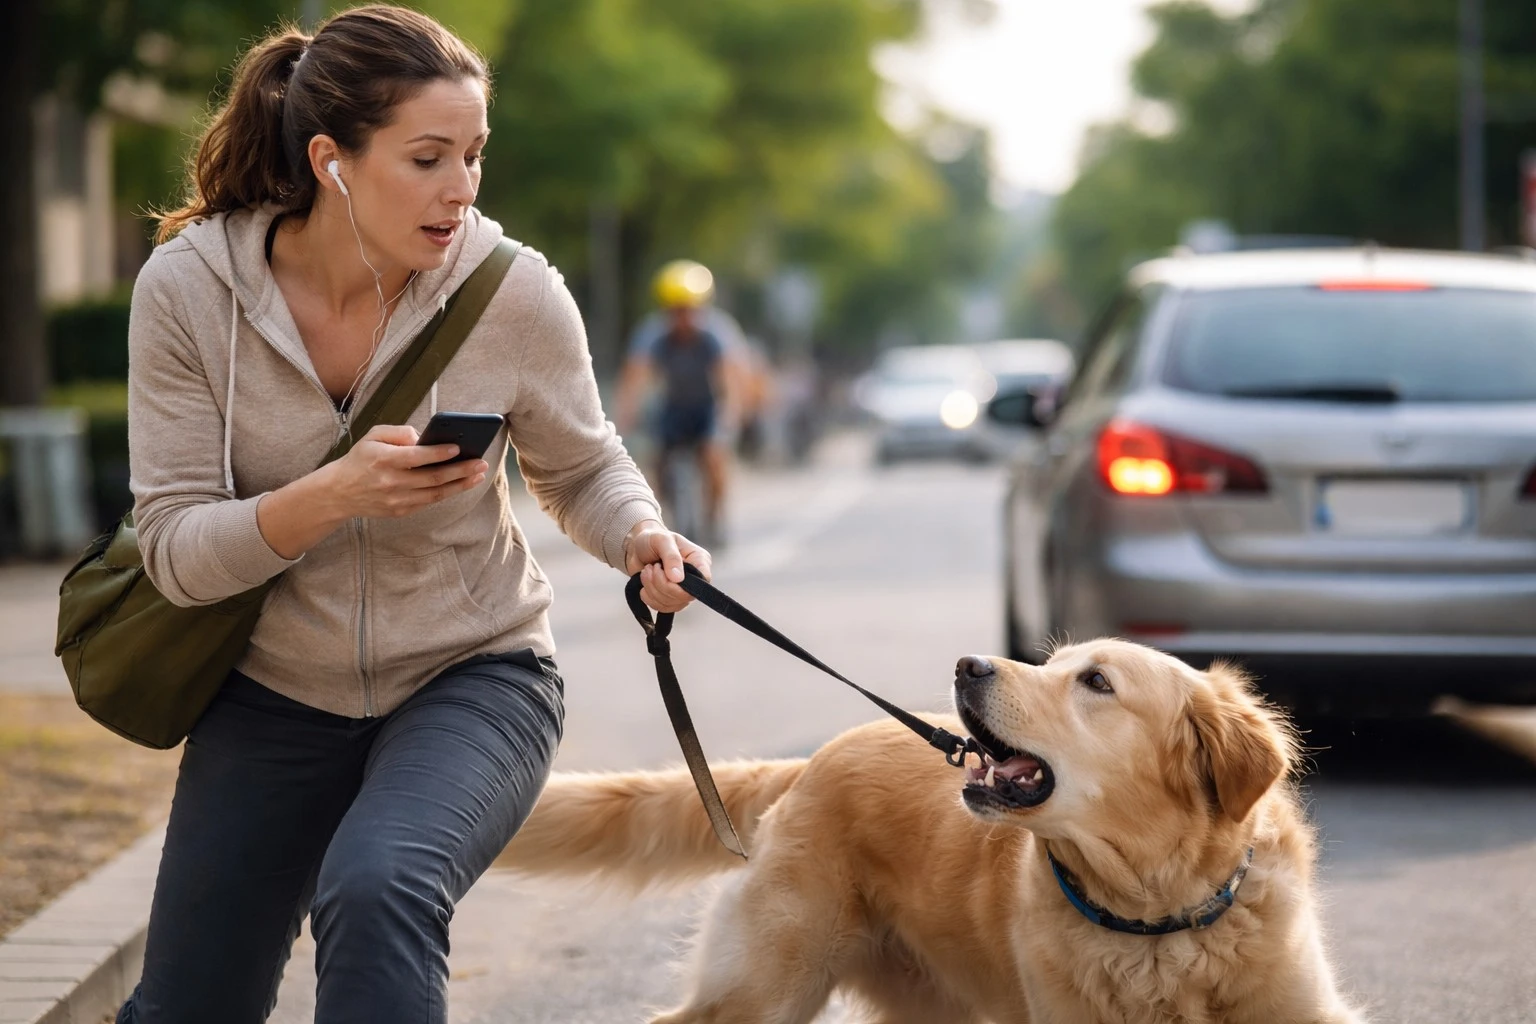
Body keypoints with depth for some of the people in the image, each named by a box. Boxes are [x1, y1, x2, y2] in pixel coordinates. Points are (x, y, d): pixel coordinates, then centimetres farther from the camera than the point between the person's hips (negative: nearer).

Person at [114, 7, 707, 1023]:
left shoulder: (516, 294, -16)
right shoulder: (187, 287, -16)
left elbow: (584, 468, 3)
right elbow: (175, 549, -16)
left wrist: (642, 540, -20)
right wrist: (336, 495, -33)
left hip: (472, 673, -2)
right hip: (274, 695, 2)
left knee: (378, 890, -35)